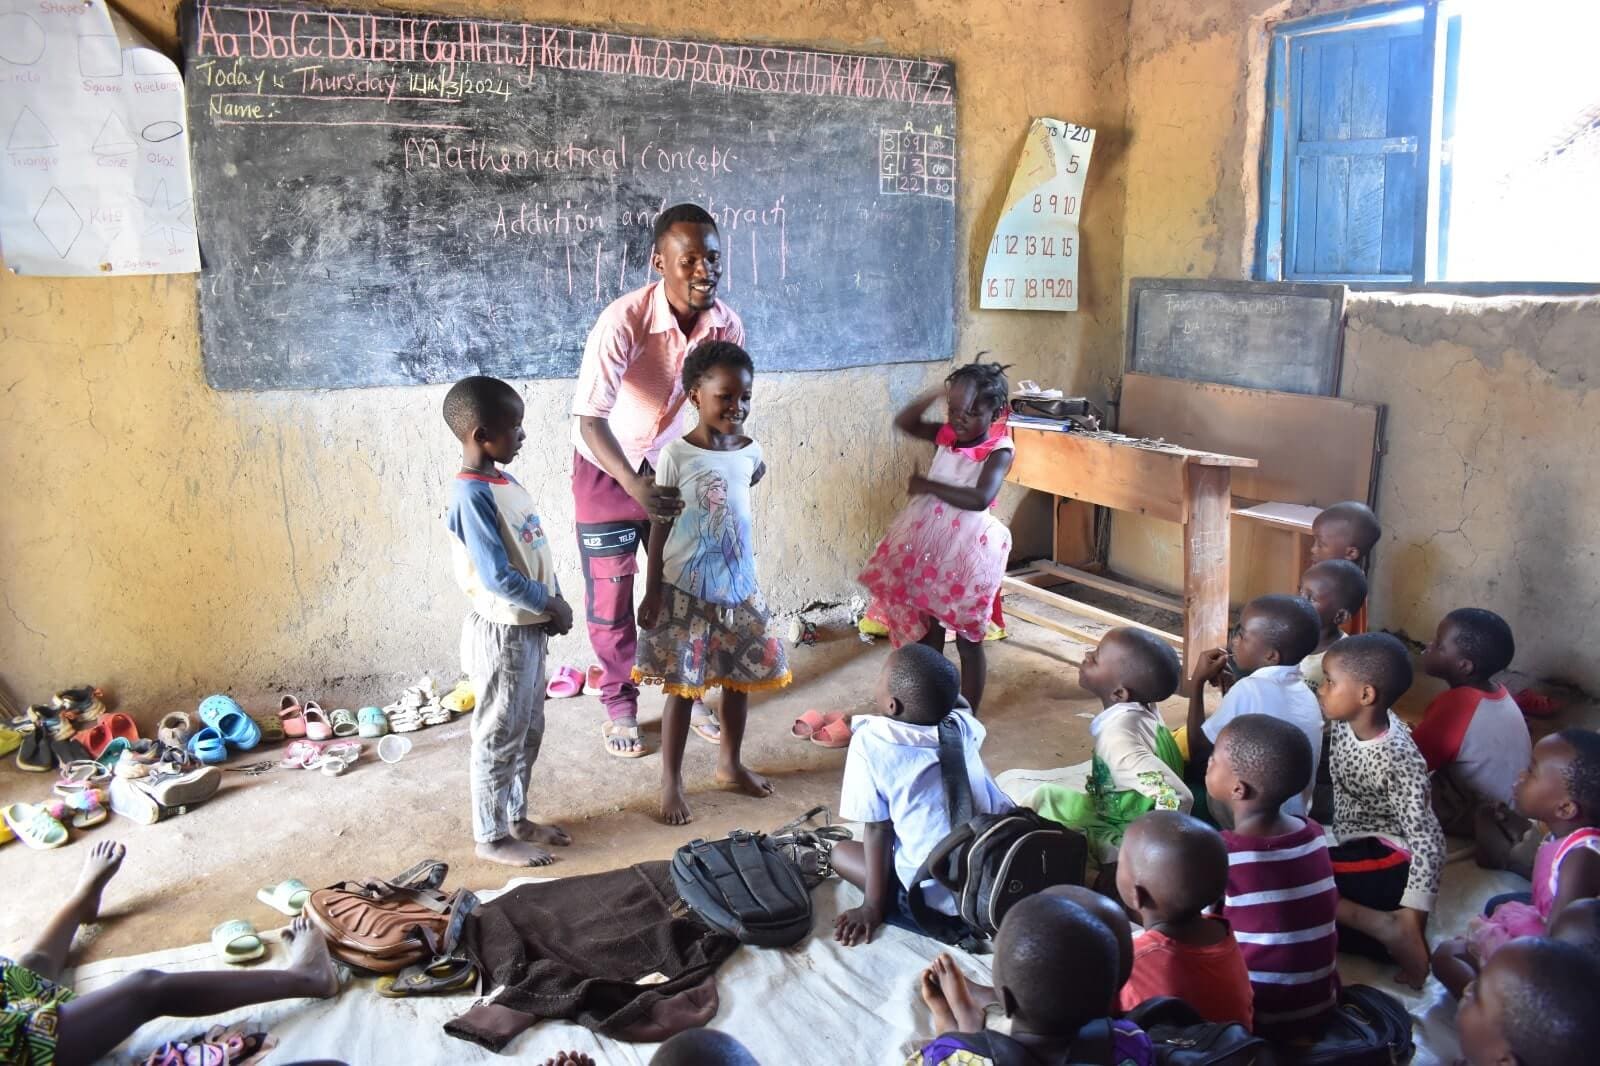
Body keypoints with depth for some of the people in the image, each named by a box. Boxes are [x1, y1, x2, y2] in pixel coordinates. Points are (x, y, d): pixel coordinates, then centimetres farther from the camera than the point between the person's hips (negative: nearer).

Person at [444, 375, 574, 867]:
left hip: (530, 628, 9)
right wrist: (553, 606, -13)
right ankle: (492, 836, 20)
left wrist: (555, 602, 1)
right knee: (499, 738, 5)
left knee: (529, 732, 19)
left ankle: (516, 818, 34)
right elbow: (497, 577, -24)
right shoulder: (472, 494, -21)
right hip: (503, 632, -9)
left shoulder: (505, 482, 7)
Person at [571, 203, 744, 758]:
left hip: (673, 461, 4)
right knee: (611, 595, 4)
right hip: (608, 466, -4)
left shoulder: (726, 323, -17)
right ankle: (620, 703, 23)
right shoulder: (624, 321, -33)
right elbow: (590, 417, -36)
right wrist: (636, 486, -48)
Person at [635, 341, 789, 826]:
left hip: (739, 588, 5)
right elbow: (660, 525, -8)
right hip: (687, 591, -5)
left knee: (741, 678, 15)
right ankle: (671, 780, 19)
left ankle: (730, 762, 36)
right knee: (683, 686, 4)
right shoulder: (676, 455, -13)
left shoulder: (750, 452, 0)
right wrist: (652, 592, -8)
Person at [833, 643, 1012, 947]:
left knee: (841, 852, 15)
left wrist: (873, 906, 3)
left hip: (945, 904, -6)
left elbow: (878, 829, -6)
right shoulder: (963, 726, 2)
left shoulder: (871, 741, -12)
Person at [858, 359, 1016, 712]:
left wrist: (928, 486, -20)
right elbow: (904, 422, 8)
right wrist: (938, 393, -4)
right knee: (928, 633, 15)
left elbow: (980, 499, -28)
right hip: (927, 542, 6)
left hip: (968, 549, -6)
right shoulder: (945, 436, 3)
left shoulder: (998, 450, -15)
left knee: (968, 638, 7)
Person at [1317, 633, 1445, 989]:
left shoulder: (1398, 759, -27)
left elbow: (1428, 842, -30)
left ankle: (1387, 928, -21)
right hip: (1351, 846, 9)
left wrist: (1411, 920, -33)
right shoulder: (1346, 722, -6)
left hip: (1385, 858, -9)